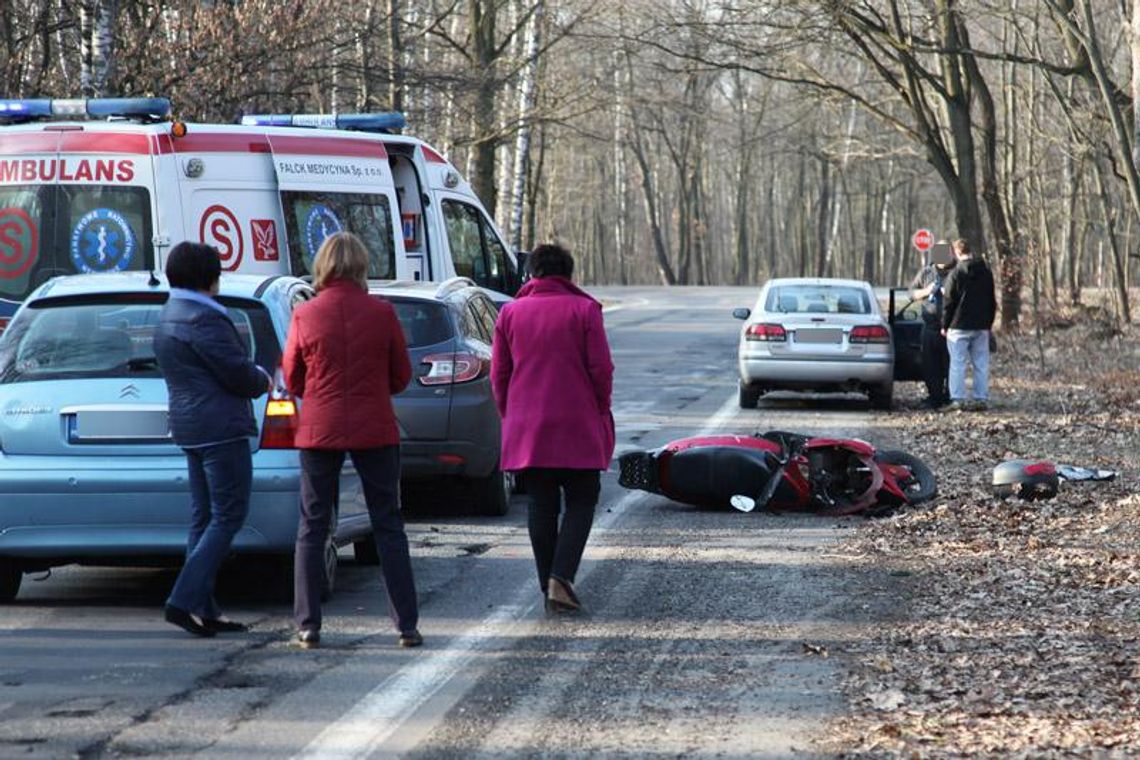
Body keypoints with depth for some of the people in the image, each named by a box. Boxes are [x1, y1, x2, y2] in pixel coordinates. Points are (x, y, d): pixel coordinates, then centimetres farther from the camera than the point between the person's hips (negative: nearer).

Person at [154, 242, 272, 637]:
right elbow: (238, 372, -17)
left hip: (189, 426, 10)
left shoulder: (167, 318, 16)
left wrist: (252, 376, 13)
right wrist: (263, 380, 4)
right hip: (220, 426, -10)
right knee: (228, 517, -7)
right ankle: (184, 600, -14)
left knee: (203, 517, 11)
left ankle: (205, 611, 11)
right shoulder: (203, 319, -16)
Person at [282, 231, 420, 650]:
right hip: (375, 430, 0)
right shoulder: (381, 313, -5)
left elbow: (293, 380, 5)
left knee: (312, 527, 8)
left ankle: (308, 625, 4)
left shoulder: (305, 316, -5)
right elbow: (401, 376, 4)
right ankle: (407, 625, 6)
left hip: (319, 430, 0)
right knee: (388, 526, 8)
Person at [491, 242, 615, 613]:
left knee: (541, 505, 10)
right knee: (581, 501, 5)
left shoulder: (510, 313, 6)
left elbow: (498, 373, 8)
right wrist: (601, 412, 9)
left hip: (527, 428, 3)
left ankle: (548, 584, 9)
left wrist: (510, 415, 18)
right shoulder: (583, 310, -3)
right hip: (577, 427, -3)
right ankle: (561, 576, -12)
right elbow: (601, 369, -5)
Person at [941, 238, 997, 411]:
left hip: (959, 326, -5)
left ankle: (958, 399, -3)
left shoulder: (956, 274, -10)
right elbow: (992, 301, 14)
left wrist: (945, 325, 0)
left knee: (958, 363, 0)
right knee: (981, 364, 7)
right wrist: (988, 323, 20)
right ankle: (982, 398, 7)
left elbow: (948, 302, -8)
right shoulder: (986, 273, 8)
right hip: (982, 326, 5)